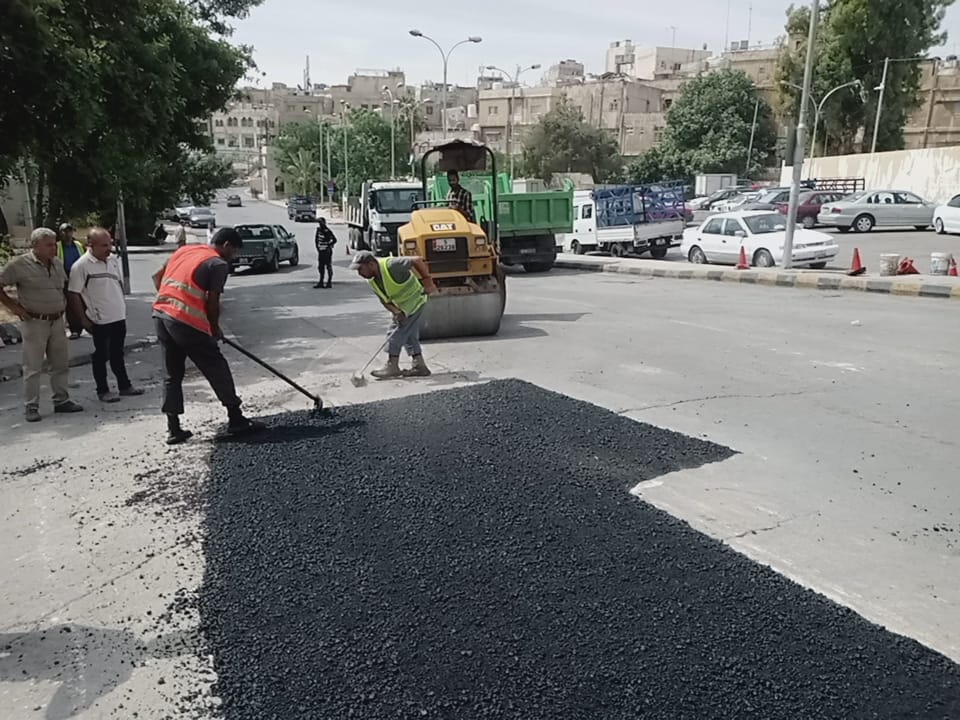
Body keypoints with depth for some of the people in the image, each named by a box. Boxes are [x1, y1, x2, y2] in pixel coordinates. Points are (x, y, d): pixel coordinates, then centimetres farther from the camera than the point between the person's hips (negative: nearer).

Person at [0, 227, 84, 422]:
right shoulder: (20, 264, -11)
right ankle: (31, 407, 7)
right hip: (35, 322, -6)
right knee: (33, 367, 0)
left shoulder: (58, 263, 7)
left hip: (57, 321, 6)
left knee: (61, 364, 11)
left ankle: (61, 401, 22)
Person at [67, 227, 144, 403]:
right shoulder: (81, 266, -14)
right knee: (101, 355, 5)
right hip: (99, 320, -6)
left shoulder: (113, 260, 5)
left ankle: (125, 386, 27)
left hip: (119, 317, 6)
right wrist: (84, 319, -11)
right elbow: (73, 294, -12)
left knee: (117, 354, 17)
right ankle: (103, 391, 16)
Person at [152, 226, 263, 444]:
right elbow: (212, 302, -8)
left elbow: (157, 277, 20)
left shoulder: (184, 250, 18)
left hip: (161, 314, 8)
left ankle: (174, 429, 14)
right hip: (187, 322, -8)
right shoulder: (219, 264, -4)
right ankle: (236, 420, 15)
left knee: (172, 374, 14)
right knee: (217, 369, 6)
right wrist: (215, 328, 8)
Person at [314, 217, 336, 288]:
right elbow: (316, 239, 18)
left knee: (328, 267, -1)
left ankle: (329, 283, 3)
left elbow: (334, 240, -12)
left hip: (327, 251, -7)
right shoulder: (318, 229, 8)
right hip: (321, 251, 7)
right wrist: (318, 247, 9)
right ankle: (321, 282, 17)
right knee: (321, 267, 10)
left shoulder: (328, 230, -11)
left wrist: (329, 246, -12)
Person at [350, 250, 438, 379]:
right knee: (409, 335, 12)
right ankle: (420, 366, 20)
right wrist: (397, 313, -19)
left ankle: (392, 367, 1)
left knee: (396, 334, -7)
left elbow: (417, 261, -27)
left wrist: (427, 280, -26)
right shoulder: (371, 280, -4)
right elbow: (385, 300, -2)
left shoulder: (391, 265, -29)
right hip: (400, 306, 8)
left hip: (415, 301, -8)